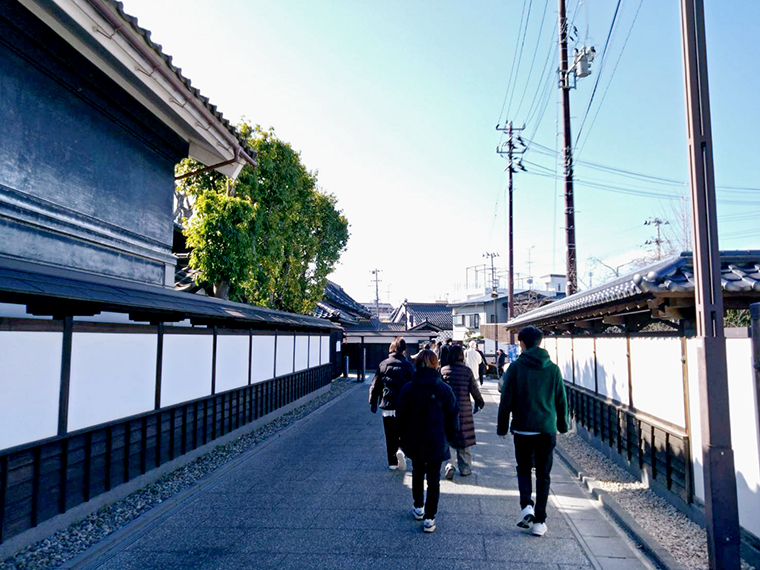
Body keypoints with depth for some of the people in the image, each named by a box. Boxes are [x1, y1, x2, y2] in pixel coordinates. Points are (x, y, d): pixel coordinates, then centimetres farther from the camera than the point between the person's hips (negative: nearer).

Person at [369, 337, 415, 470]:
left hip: (387, 406, 2)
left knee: (390, 436, 10)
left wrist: (373, 403, 15)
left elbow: (375, 385, 7)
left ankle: (392, 462, 16)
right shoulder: (407, 365, -4)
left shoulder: (383, 364, 3)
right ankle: (401, 450, -14)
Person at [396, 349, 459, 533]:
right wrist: (448, 438, 9)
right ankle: (429, 518, 8)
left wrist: (404, 439, 12)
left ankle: (418, 507, 35)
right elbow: (453, 415, -3)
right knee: (434, 479, 8)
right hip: (437, 443, -1)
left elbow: (401, 417, -1)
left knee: (417, 473, 23)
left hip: (415, 442, 2)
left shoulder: (407, 389, -8)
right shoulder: (444, 389, -10)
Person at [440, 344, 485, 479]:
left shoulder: (443, 370, -4)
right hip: (464, 409, 0)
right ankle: (465, 468, 19)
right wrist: (480, 402, 17)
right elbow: (474, 389, 0)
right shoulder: (467, 370, -4)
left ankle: (449, 464, -9)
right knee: (463, 438, 10)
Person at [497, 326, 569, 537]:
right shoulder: (553, 369, 1)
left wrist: (502, 427, 4)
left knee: (524, 468, 18)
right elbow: (562, 400, 7)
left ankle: (526, 505, -2)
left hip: (523, 429, -2)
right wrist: (563, 425, 20)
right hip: (547, 429, 2)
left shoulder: (516, 367, -7)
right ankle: (539, 521, 13)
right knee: (543, 474, 11)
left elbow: (506, 400, -6)